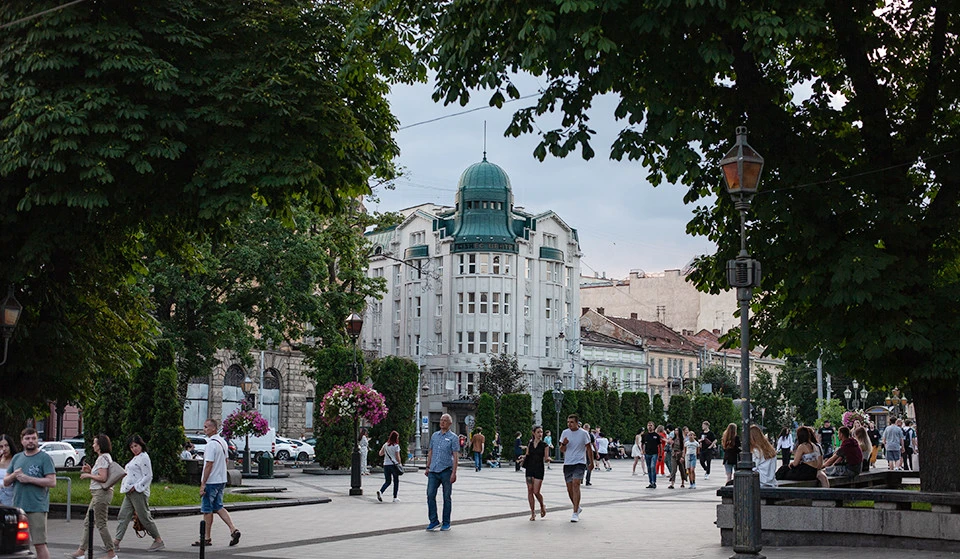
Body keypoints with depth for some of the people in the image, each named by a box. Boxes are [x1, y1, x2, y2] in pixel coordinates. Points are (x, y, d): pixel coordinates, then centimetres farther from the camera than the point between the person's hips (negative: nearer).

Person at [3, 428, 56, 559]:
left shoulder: (45, 458, -2)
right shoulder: (16, 458, 16)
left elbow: (52, 482, -11)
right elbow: (5, 482, 18)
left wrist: (29, 479, -15)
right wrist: (14, 475, -5)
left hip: (37, 508, -6)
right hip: (17, 507, 6)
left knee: (39, 544, -7)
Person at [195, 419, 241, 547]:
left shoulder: (211, 444, -19)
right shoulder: (223, 442, 11)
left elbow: (209, 465, -21)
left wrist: (203, 484, -19)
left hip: (211, 482, -9)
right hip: (221, 480, 9)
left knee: (207, 510, 2)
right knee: (218, 507, 14)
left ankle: (206, 538, 10)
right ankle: (233, 530, 1)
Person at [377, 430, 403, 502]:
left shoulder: (385, 445, 5)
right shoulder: (396, 446, -9)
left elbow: (380, 453, 9)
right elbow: (397, 457, -8)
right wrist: (400, 464, 5)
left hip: (386, 464, 4)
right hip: (394, 464, -4)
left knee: (387, 481, 11)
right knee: (396, 481, 10)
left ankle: (380, 492, -14)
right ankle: (395, 497, 11)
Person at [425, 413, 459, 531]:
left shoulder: (453, 438, -2)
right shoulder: (435, 435, 13)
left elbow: (455, 456, -6)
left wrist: (454, 473, -13)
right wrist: (427, 467, 14)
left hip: (446, 471, -4)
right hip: (433, 471, 4)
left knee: (447, 497, 3)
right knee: (430, 495, -3)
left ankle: (446, 523, 11)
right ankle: (434, 522, 5)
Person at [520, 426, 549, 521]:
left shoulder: (544, 445, 0)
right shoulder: (529, 444, 9)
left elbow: (546, 459, -2)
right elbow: (527, 456, 15)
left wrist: (548, 459, -25)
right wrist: (523, 458, -7)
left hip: (539, 470, -3)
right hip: (529, 469, 4)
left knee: (536, 492, -8)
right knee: (530, 491, 2)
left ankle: (542, 506, 20)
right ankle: (533, 512, 11)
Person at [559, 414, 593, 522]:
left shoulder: (584, 433, -4)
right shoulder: (565, 433, 5)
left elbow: (589, 448, 4)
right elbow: (562, 450, 7)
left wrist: (591, 462, 5)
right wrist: (563, 445, -15)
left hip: (580, 463, -4)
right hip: (567, 463, 4)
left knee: (575, 485, -18)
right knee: (569, 488, 6)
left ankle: (575, 513, -18)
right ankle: (577, 508, 30)